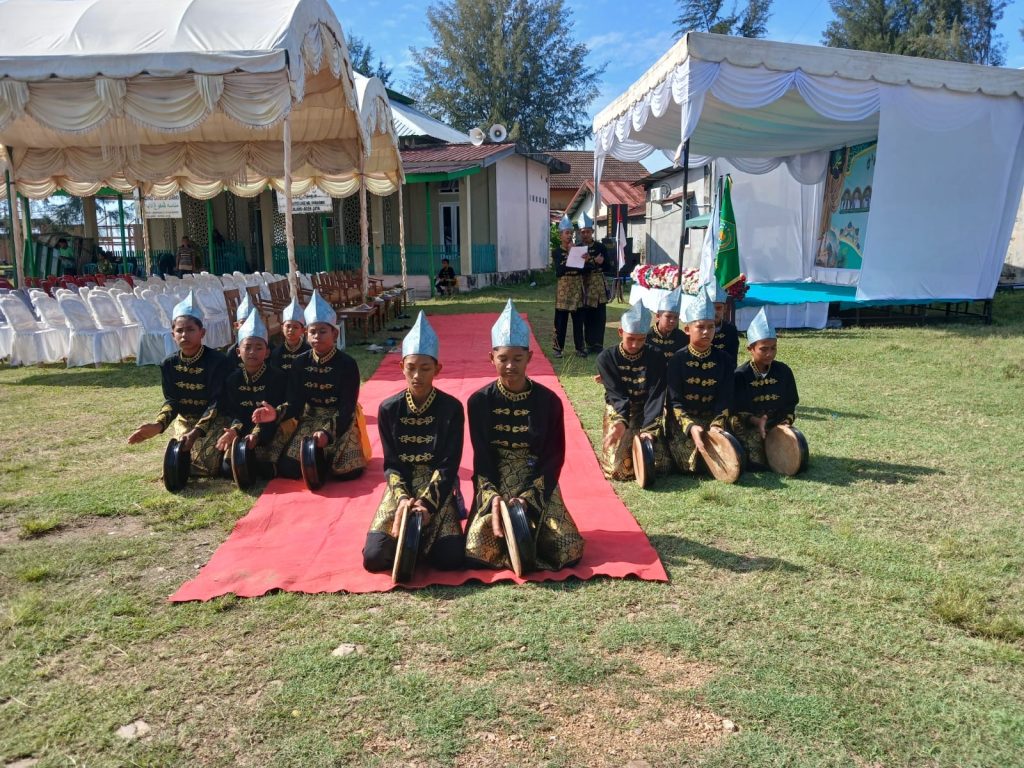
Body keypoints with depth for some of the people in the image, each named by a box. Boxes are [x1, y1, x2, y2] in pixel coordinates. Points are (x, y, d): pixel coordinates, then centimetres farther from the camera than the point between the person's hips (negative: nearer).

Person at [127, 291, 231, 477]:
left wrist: (196, 433, -35)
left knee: (208, 463, -22)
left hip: (213, 419, -4)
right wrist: (158, 424, -28)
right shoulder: (169, 365, -4)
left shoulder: (217, 361, -19)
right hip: (184, 420, 5)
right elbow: (171, 401, -6)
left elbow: (216, 403, -22)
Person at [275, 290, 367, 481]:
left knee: (347, 471, -24)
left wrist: (328, 432, -30)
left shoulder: (347, 364, -12)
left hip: (340, 421, -3)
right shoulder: (300, 363, 0)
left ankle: (326, 457, 5)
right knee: (287, 469, -14)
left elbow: (347, 407, -14)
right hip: (310, 420, 3)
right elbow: (295, 403, -3)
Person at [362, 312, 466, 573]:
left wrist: (427, 502, -22)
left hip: (438, 486, -1)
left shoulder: (451, 408, -9)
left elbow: (449, 465, -9)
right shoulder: (388, 409, -3)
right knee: (374, 558, -17)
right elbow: (391, 464, -2)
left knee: (450, 558, -22)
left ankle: (415, 538, 11)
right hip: (401, 486, 1)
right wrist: (403, 498, -20)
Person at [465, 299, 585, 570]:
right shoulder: (479, 401, -5)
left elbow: (554, 457, -6)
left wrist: (527, 498, -19)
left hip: (538, 484, 0)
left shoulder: (548, 400, -7)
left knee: (568, 550, -18)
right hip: (494, 485, 0)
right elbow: (481, 457, -4)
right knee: (478, 548, -23)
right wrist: (493, 498, -21)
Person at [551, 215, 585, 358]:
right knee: (561, 320, -1)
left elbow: (582, 268, 1)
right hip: (563, 288, -3)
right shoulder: (556, 252, 0)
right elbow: (559, 270, -12)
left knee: (578, 320, 6)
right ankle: (558, 347, 7)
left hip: (577, 287, 3)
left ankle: (580, 347, 13)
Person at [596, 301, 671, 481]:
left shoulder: (656, 357, -7)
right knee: (619, 466, -17)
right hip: (619, 414, -1)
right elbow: (617, 395, -16)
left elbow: (656, 396, -13)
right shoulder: (607, 358, -10)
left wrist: (648, 428, -28)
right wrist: (620, 421, -36)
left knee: (658, 464, -14)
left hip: (648, 414, 1)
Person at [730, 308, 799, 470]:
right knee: (756, 462, -22)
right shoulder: (740, 375, -10)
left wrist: (785, 424, -9)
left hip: (778, 425, 4)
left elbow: (791, 405, 9)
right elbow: (735, 411, -9)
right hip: (749, 426, -4)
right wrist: (755, 421, -24)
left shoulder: (784, 371, 0)